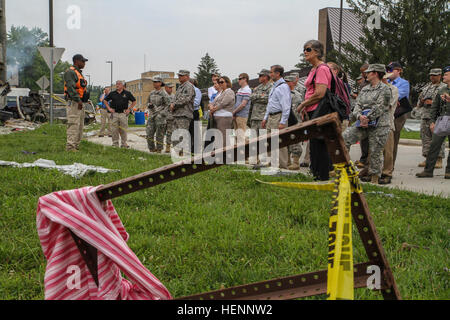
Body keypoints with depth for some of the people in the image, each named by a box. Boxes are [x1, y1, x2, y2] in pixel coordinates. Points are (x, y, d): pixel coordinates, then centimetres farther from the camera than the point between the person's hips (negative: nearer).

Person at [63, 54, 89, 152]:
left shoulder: (79, 73, 22)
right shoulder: (70, 72, -10)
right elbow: (71, 87, -21)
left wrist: (83, 100, 20)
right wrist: (78, 100, -27)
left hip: (80, 103, 10)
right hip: (73, 102, -10)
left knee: (80, 126, 11)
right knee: (73, 125, -13)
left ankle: (76, 146, 15)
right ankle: (70, 146, -12)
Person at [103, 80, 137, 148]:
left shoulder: (127, 93, 5)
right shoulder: (112, 93, 8)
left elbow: (134, 101, 12)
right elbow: (105, 100, 19)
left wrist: (129, 109, 3)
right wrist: (109, 108, 8)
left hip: (123, 114, -1)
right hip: (114, 113, 1)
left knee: (123, 130, 1)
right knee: (114, 130, 2)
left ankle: (124, 143, 11)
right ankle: (115, 143, 10)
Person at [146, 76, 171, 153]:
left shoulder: (164, 94, -6)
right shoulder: (152, 93, 14)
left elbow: (168, 105, -9)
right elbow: (148, 102, 24)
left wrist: (162, 114, -17)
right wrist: (149, 105, 0)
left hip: (160, 117, -6)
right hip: (151, 116, 6)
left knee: (159, 135, -1)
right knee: (149, 134, 4)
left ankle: (159, 150, 8)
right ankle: (152, 149, 16)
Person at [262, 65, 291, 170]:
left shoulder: (283, 87, -12)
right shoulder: (274, 86, 19)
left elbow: (286, 106, -18)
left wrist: (282, 122, -22)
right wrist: (265, 118, 22)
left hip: (279, 117, -10)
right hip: (271, 117, 10)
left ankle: (282, 166, -4)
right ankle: (272, 163, 18)